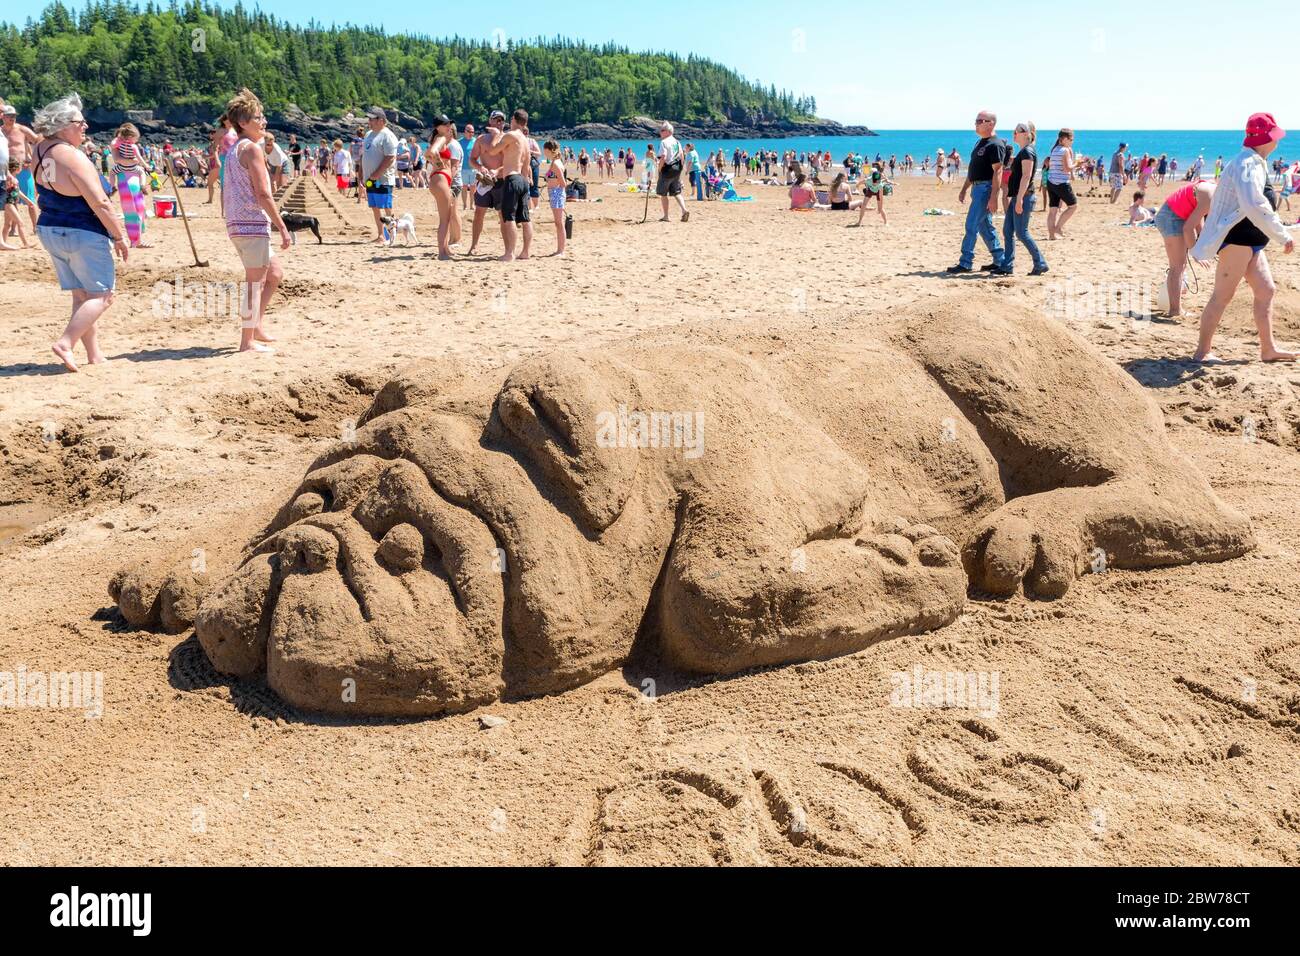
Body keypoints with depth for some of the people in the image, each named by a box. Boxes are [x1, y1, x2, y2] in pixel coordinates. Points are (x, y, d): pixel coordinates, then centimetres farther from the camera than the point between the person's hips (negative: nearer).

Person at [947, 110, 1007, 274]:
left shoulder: (995, 144, -14)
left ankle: (965, 263, -7)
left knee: (971, 225, -10)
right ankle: (999, 261, 19)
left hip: (986, 188, -10)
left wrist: (993, 197, -25)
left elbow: (997, 171, -20)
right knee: (985, 227, 12)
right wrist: (964, 189, 21)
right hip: (977, 188, 10)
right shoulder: (980, 143, 17)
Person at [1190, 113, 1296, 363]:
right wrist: (1283, 235, -26)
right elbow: (1255, 207, -29)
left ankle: (1268, 348, 17)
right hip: (1236, 237, -11)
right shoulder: (1247, 165, -17)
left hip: (1249, 241, 11)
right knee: (1223, 295, -9)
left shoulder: (1255, 164, 18)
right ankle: (1202, 352, -6)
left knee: (1265, 290, 11)